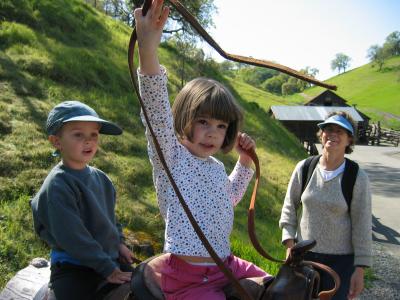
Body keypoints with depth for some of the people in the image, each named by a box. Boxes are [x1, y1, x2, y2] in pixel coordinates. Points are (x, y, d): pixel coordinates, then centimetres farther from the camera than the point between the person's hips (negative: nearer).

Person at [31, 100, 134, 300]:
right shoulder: (58, 185, -20)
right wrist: (106, 269, -19)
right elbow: (71, 236, -23)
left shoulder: (99, 177, 5)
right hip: (74, 267, -7)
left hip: (110, 256, 8)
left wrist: (119, 242, 9)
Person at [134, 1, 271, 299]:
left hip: (227, 265, 8)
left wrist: (245, 160, 18)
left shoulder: (217, 167, 11)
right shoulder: (170, 154, -10)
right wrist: (148, 48, -43)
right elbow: (157, 110, -29)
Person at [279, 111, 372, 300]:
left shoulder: (357, 177, -11)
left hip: (341, 259, -2)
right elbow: (290, 207, 3)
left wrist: (360, 269, -7)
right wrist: (290, 244, -3)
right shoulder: (304, 168, -6)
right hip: (304, 254, 2)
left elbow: (362, 225, -8)